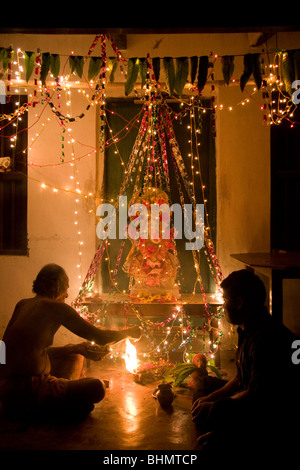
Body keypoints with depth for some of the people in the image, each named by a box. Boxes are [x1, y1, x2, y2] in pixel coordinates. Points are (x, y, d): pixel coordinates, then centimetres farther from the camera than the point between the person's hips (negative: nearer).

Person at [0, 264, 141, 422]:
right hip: (25, 390, -9)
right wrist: (129, 332, 9)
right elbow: (99, 336, -11)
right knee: (96, 387, -15)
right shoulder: (56, 307, -14)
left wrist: (79, 348, 13)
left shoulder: (22, 305, 10)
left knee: (74, 354, 24)